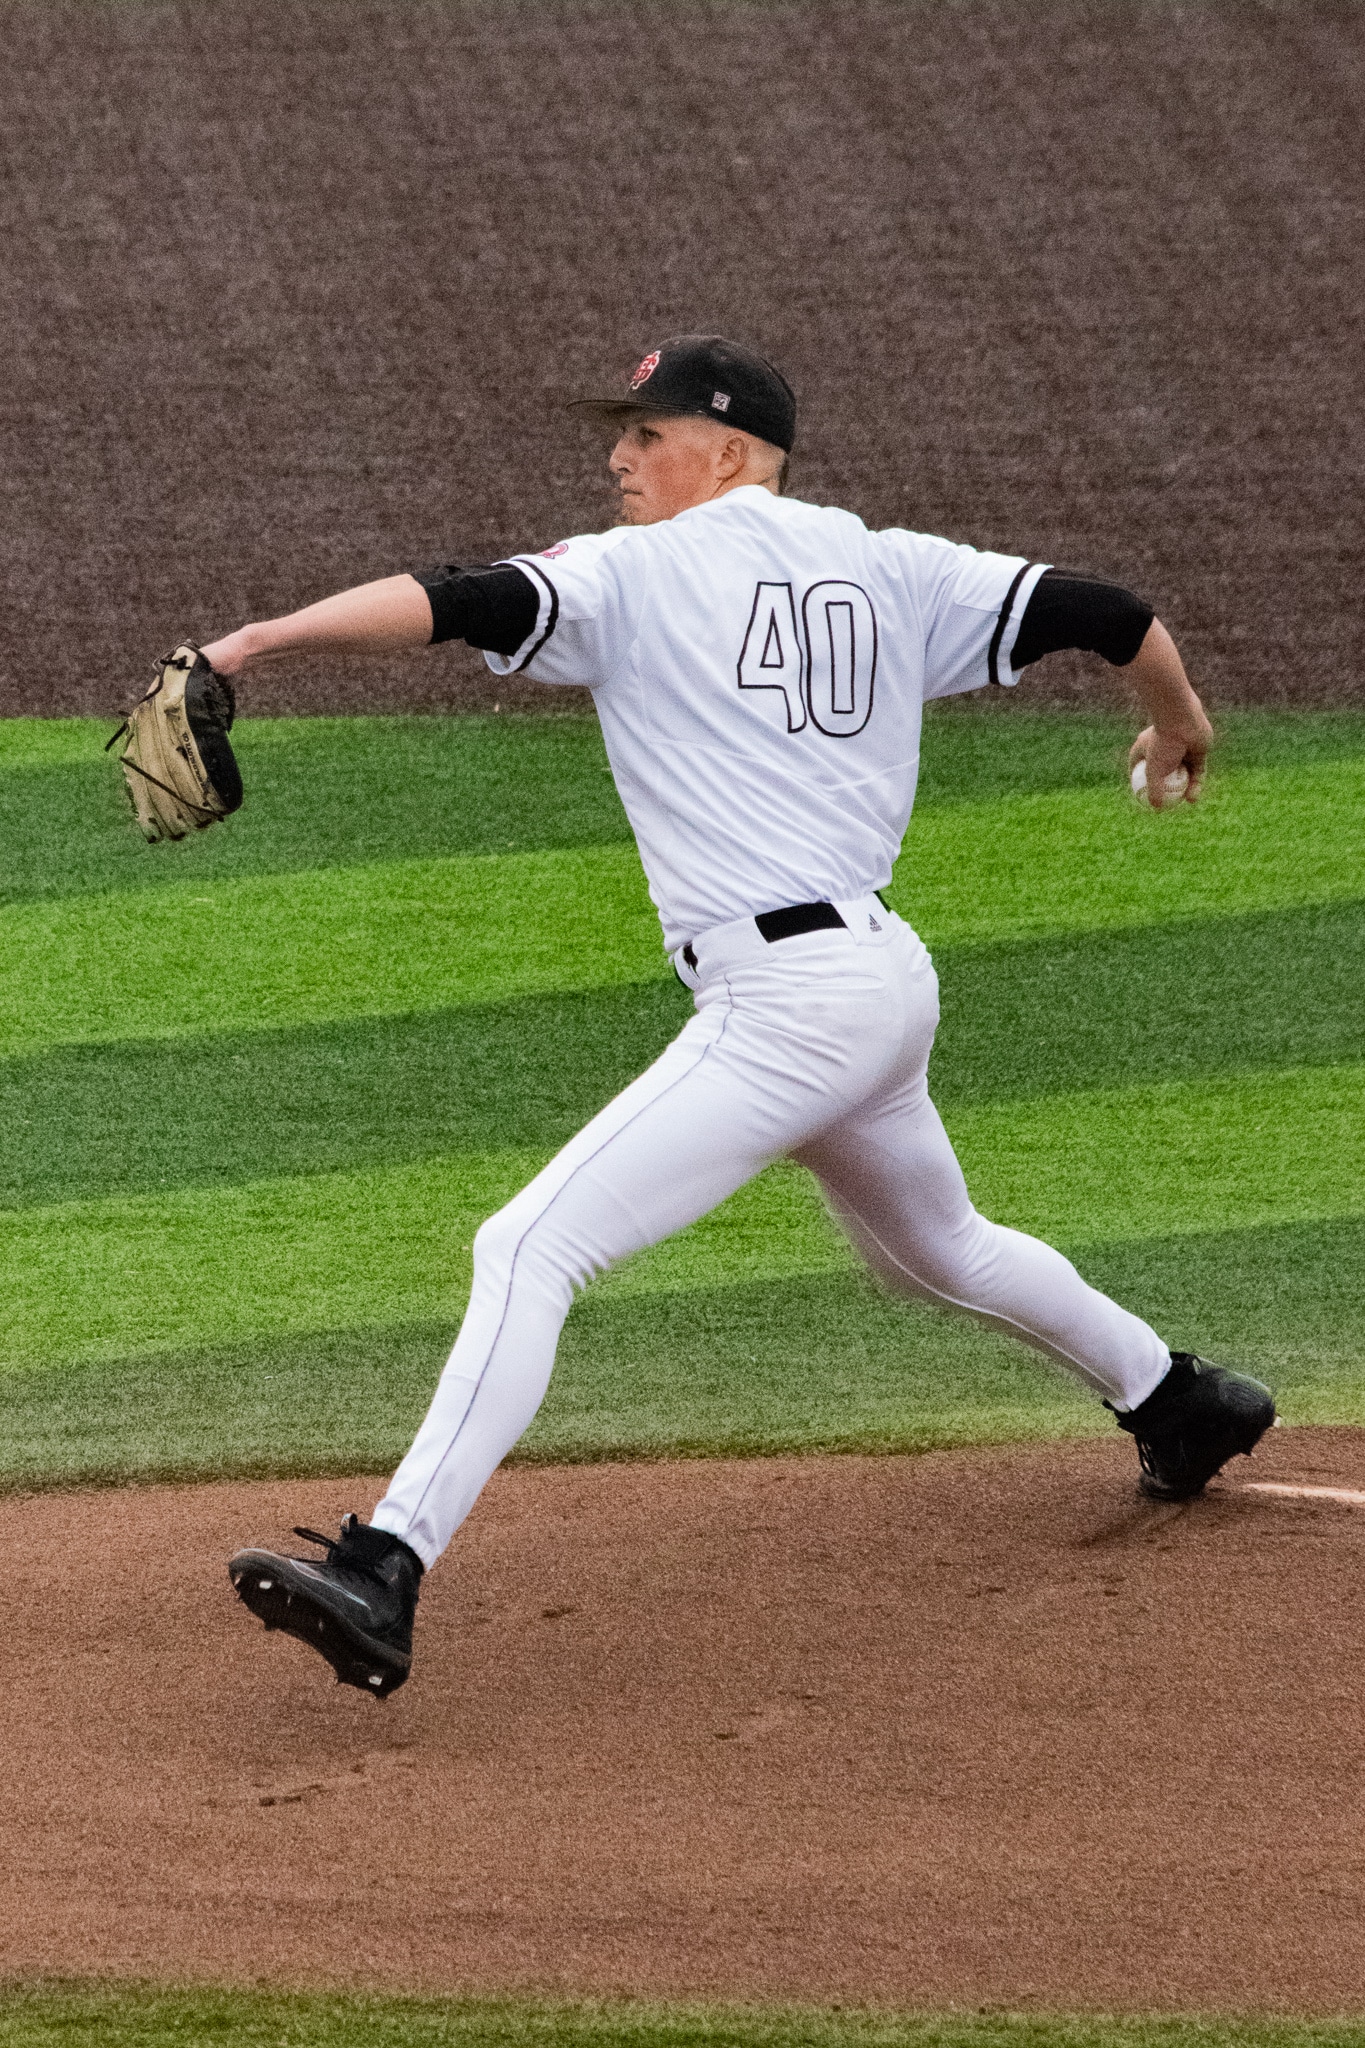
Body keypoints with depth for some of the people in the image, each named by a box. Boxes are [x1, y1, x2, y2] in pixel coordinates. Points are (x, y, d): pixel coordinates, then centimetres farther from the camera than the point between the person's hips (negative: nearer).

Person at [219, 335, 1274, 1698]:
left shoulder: (636, 573, -2)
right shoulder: (890, 571, 14)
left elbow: (460, 603, -18)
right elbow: (1103, 613, 16)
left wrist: (254, 642, -23)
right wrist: (1178, 720, 37)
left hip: (786, 1002, -9)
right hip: (887, 979, 9)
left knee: (532, 1249, -15)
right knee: (935, 1252, 35)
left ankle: (382, 1573, -28)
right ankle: (1179, 1404, 52)